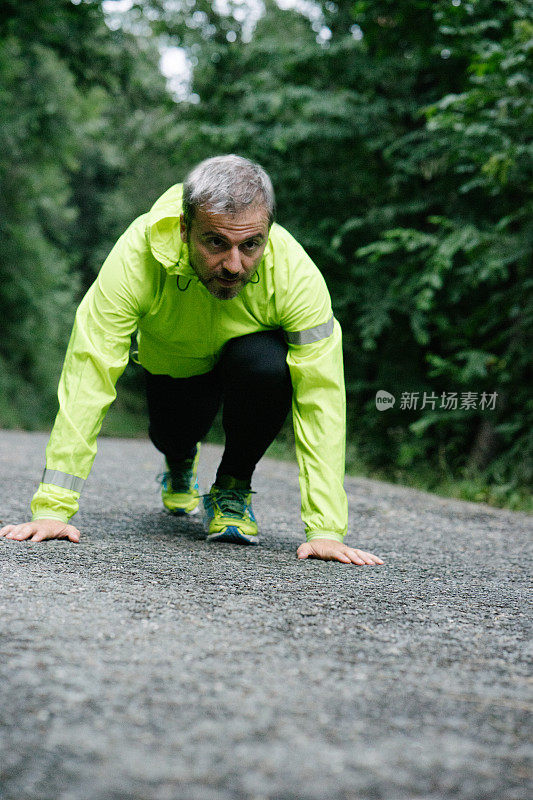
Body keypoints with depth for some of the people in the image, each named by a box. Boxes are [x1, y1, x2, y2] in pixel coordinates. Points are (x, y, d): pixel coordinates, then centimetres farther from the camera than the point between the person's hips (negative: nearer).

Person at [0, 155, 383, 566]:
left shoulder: (295, 272, -38)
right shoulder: (137, 257, -39)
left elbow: (321, 396, -35)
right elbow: (89, 374, -39)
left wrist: (326, 530, -40)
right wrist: (52, 509, -43)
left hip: (252, 349, -2)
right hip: (171, 358, 3)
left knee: (266, 364, -33)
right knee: (172, 434, -17)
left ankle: (233, 488, -6)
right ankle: (181, 461, 24)